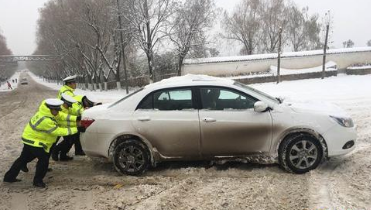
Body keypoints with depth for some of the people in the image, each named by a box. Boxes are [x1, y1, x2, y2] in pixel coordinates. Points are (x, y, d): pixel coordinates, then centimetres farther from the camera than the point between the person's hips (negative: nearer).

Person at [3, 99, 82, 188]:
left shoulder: (45, 113, -1)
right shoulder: (46, 120, -29)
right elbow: (58, 131, -27)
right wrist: (75, 130, -23)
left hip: (29, 139, 11)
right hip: (34, 142, -11)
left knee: (23, 159, 21)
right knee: (44, 160, -8)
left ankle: (9, 177, 33)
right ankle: (37, 181, 5)